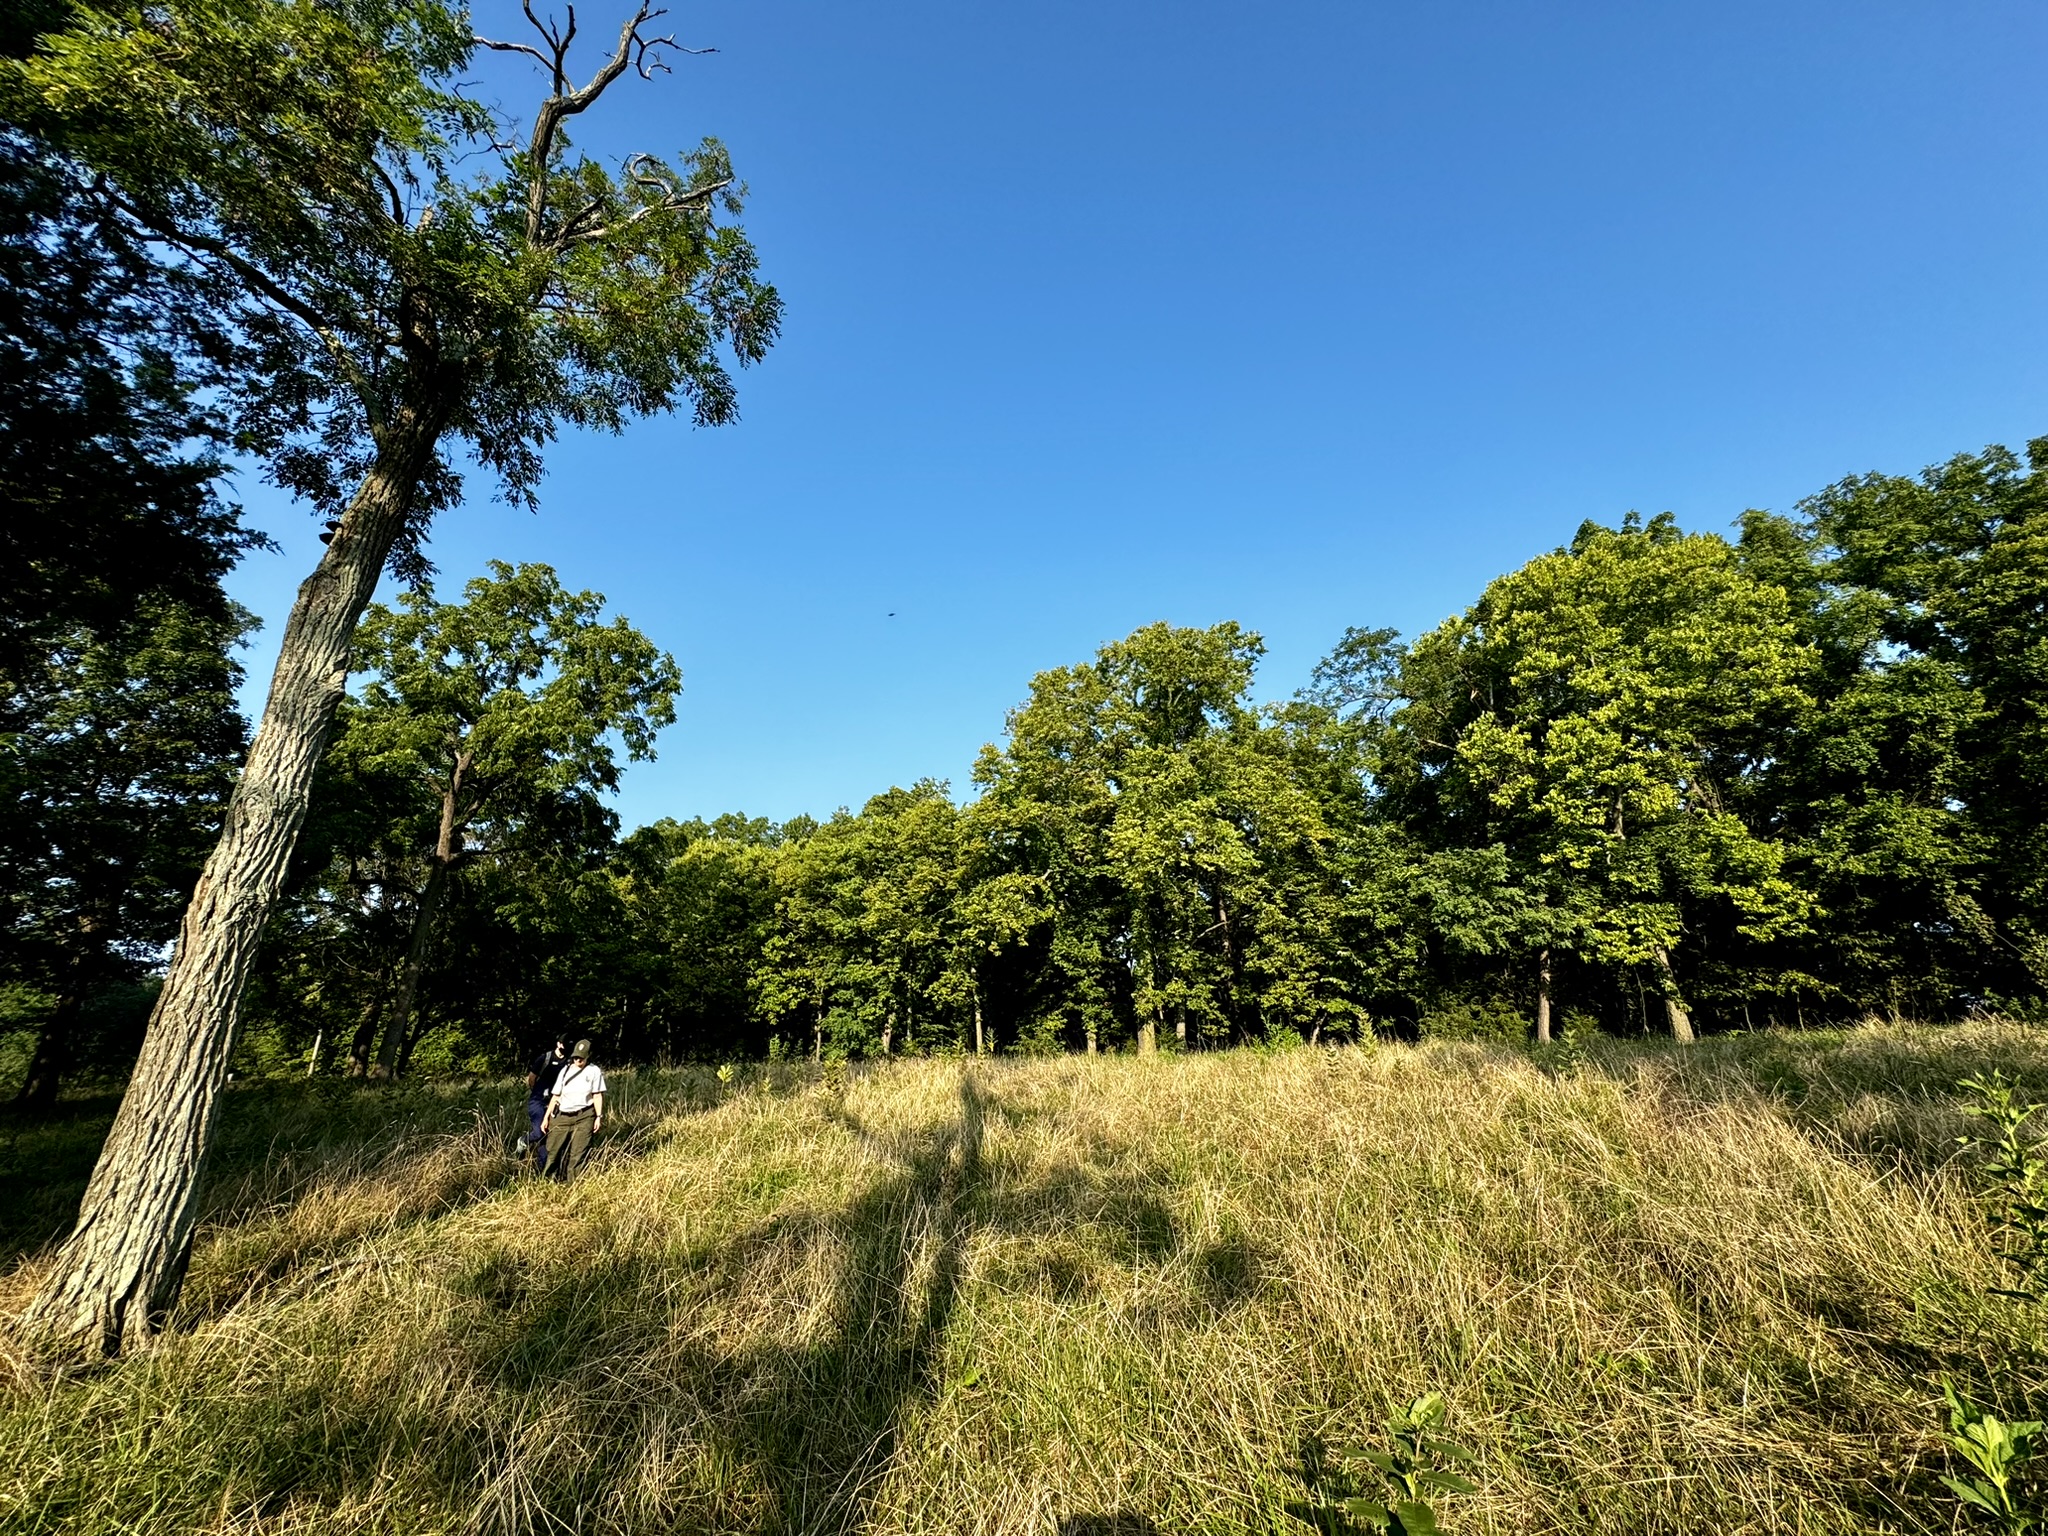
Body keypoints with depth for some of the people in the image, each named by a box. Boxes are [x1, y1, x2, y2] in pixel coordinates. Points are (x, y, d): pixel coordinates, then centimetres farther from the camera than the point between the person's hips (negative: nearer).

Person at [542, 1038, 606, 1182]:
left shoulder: (594, 1071, 0)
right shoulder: (565, 1070, 7)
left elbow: (597, 1095, -1)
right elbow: (555, 1096, 10)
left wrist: (599, 1117, -6)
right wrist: (546, 1117, 7)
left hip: (584, 1117, -3)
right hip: (562, 1116, 3)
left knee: (578, 1153, -3)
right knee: (553, 1150, 2)